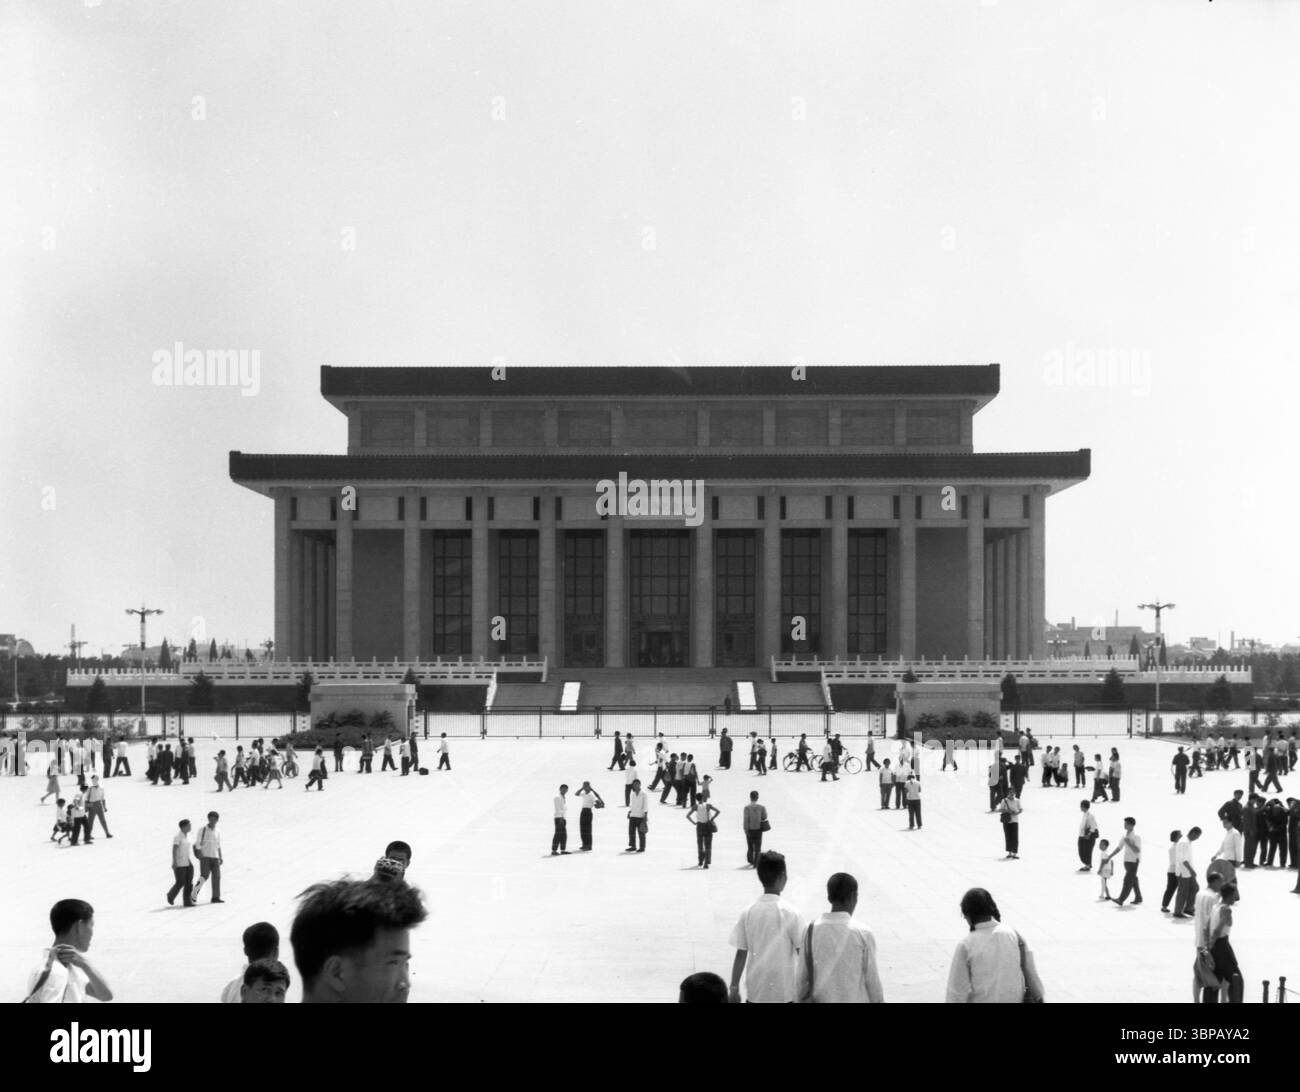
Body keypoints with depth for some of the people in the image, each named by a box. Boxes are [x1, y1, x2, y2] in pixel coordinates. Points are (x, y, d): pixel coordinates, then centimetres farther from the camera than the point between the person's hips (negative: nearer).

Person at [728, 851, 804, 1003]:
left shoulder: (748, 912, -2)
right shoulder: (790, 913, -10)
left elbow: (741, 953, 0)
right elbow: (803, 953, -7)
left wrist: (734, 987, 8)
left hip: (755, 993, 3)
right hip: (784, 993, -3)